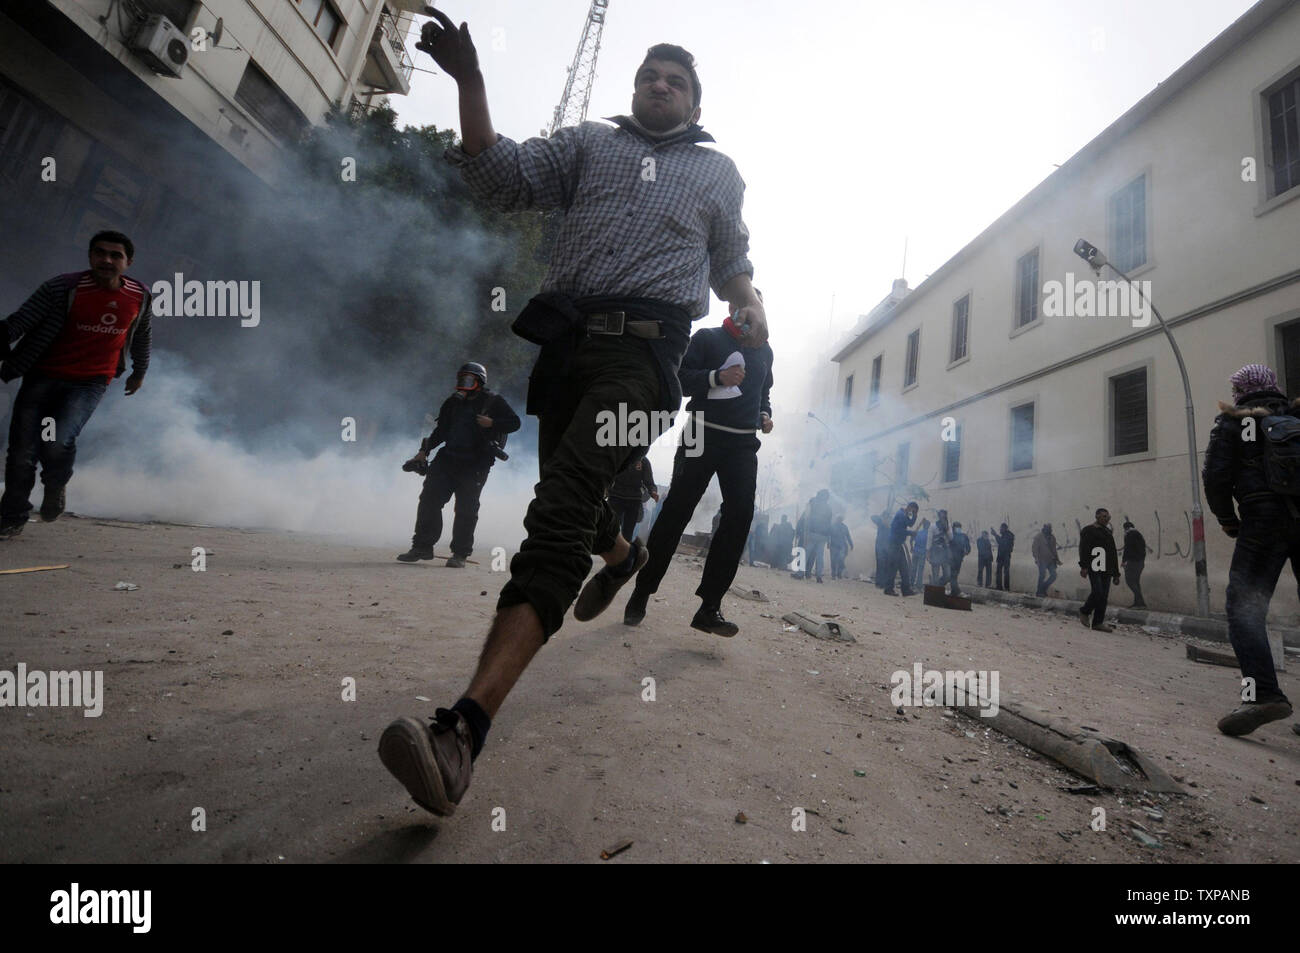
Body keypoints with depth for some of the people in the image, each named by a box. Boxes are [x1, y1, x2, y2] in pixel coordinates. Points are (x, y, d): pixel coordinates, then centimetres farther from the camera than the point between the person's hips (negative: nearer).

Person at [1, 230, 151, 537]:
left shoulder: (140, 297, -1)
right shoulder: (63, 288, -10)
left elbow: (142, 336, 18)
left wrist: (139, 372, 28)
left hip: (90, 383, 0)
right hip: (43, 377, 0)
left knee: (58, 443, -22)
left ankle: (56, 485, 15)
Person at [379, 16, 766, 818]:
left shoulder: (719, 172, 24)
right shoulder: (588, 143, 24)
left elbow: (731, 261, 27)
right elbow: (503, 178, 13)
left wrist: (749, 302, 6)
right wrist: (470, 80, 3)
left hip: (642, 348, -4)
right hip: (565, 339, 4)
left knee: (559, 513, -23)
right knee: (566, 497, 13)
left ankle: (463, 732, -30)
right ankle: (623, 556, 49)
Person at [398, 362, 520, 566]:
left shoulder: (494, 402, 1)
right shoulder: (453, 402, 17)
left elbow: (514, 422, -2)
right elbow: (440, 430, 22)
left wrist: (492, 423, -17)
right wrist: (424, 451, 15)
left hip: (475, 465, -5)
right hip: (447, 459, 5)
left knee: (466, 509, -5)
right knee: (429, 500, -1)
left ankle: (460, 554, 5)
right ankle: (422, 547, 9)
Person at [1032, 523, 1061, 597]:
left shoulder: (1052, 538, 16)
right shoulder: (1038, 537, -3)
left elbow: (1054, 549, 23)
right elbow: (1035, 548, -7)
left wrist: (1057, 559, 17)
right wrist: (1036, 558, -18)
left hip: (1051, 560, 6)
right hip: (1042, 560, -6)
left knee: (1053, 575, -1)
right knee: (1042, 575, -10)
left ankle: (1043, 588, 16)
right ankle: (1040, 592, 0)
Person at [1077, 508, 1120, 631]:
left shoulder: (1109, 532, 23)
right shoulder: (1088, 530, 0)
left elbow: (1113, 554, 25)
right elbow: (1083, 549, -9)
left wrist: (1116, 573, 20)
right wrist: (1084, 566, -20)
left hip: (1106, 569, 7)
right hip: (1094, 568, -7)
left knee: (1104, 596, 1)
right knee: (1097, 592, -16)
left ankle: (1098, 622, 4)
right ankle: (1084, 612, 7)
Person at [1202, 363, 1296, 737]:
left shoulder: (1232, 422, 5)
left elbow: (1215, 475, -4)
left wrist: (1227, 519, 8)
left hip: (1263, 520, -5)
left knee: (1245, 608, -6)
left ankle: (1262, 693, -20)